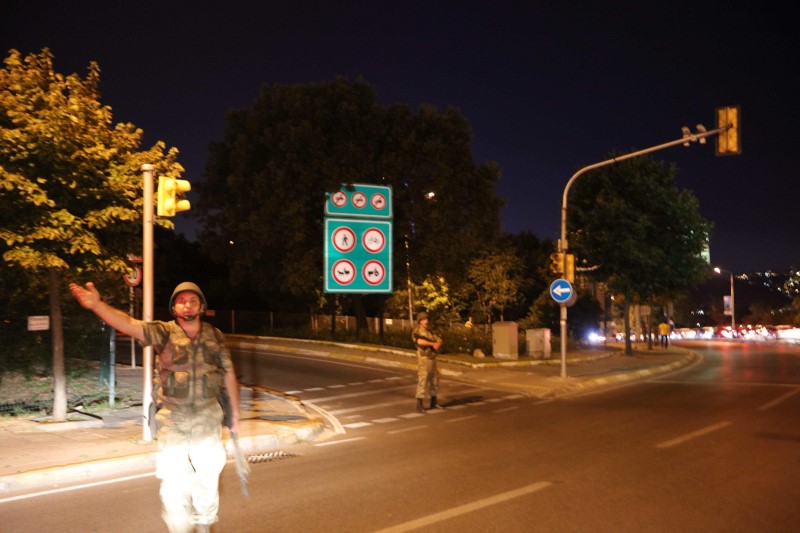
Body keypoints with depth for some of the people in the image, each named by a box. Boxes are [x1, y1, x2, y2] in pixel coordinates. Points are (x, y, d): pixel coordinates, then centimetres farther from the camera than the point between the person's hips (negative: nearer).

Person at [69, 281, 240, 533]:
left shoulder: (214, 336, 1)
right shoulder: (164, 332, -6)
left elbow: (229, 374, 7)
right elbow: (129, 324, -22)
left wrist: (235, 412, 9)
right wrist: (97, 305, -39)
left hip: (208, 416, 2)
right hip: (173, 417, -2)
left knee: (208, 477, 12)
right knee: (173, 478, 0)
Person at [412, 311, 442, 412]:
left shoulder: (430, 332, 17)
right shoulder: (417, 331, -7)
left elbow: (439, 340, 8)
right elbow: (420, 341, -25)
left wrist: (438, 344, -15)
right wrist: (433, 343, -16)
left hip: (433, 358, 8)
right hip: (423, 359, -8)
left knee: (433, 380, 13)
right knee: (422, 381, -10)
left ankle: (433, 402, 24)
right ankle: (419, 404, -7)